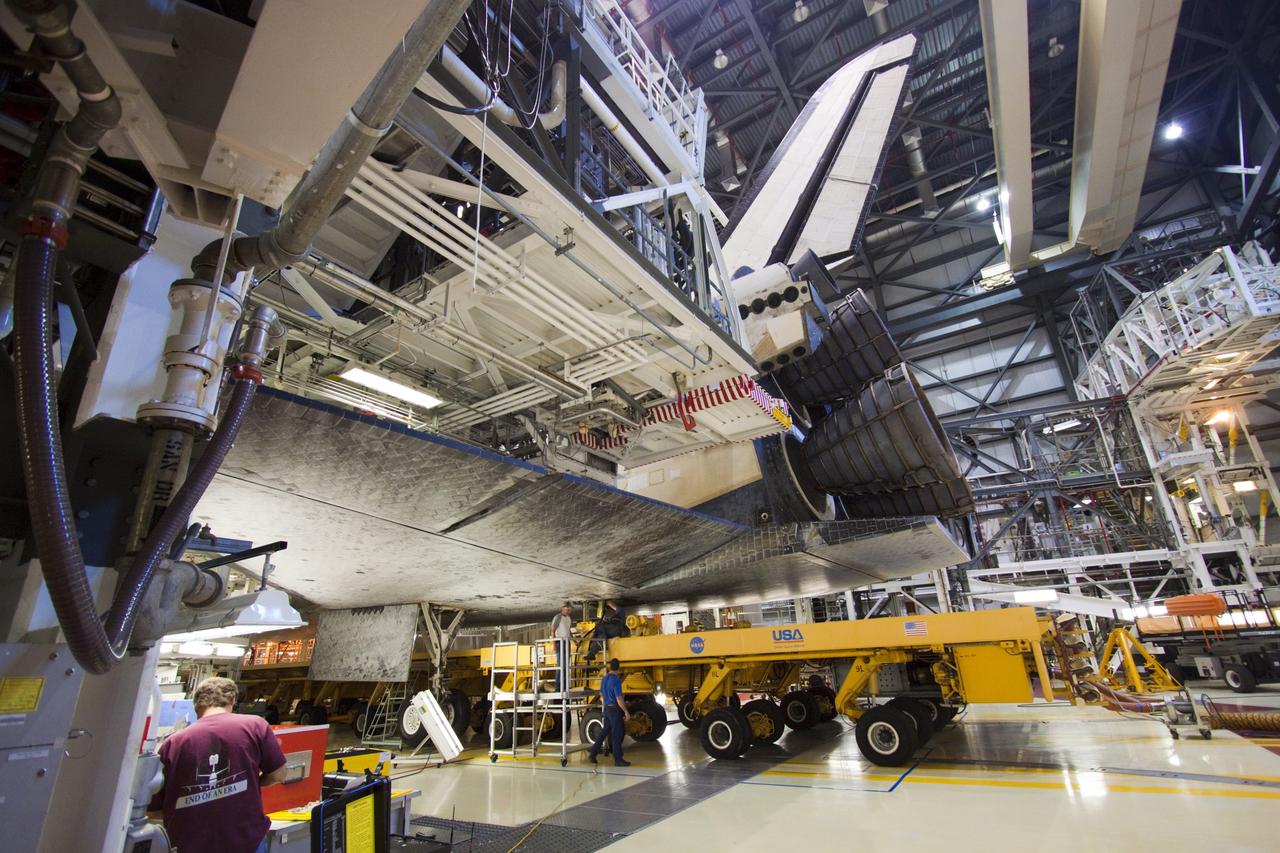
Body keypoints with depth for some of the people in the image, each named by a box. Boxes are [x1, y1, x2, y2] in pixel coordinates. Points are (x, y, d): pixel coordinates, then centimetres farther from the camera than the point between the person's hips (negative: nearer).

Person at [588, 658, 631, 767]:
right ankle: (618, 759, 8)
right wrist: (626, 712, -15)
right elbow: (619, 698, -21)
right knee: (617, 734, 1)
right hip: (615, 709, -8)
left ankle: (592, 754, 19)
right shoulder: (616, 679, -20)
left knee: (604, 731, 16)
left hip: (607, 709, 8)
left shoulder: (604, 679, 6)